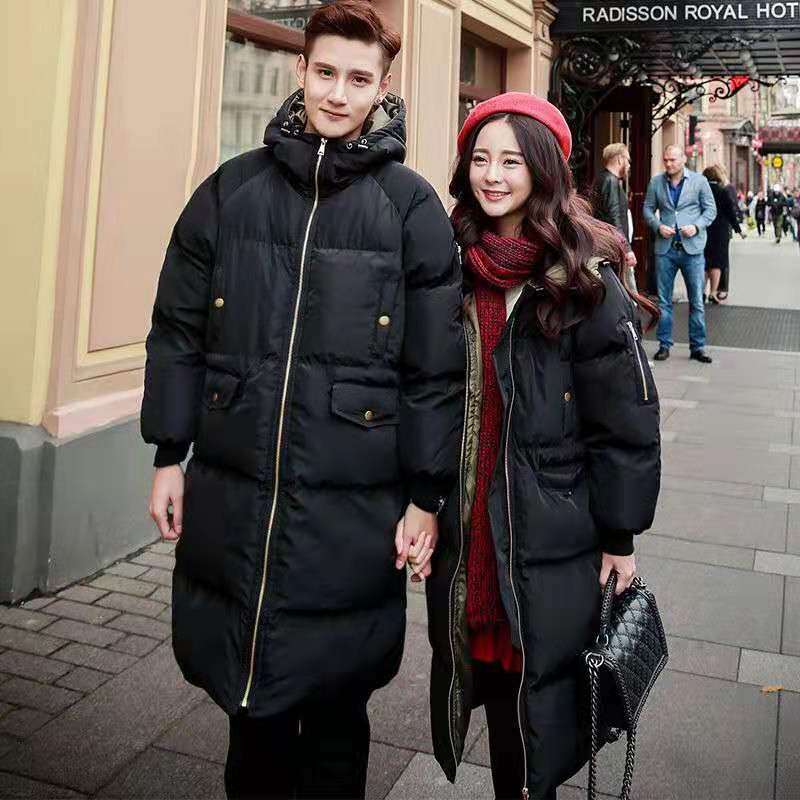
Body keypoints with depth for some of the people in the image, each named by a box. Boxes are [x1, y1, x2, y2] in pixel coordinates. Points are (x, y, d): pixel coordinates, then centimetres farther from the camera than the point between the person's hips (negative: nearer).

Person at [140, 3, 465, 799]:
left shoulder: (412, 207, -2)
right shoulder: (231, 188, 4)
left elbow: (435, 366, -3)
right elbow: (178, 329, 7)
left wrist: (426, 497, -4)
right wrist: (169, 454, 5)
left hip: (351, 502, -2)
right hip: (231, 489, 3)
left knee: (332, 697, 12)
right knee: (247, 684, 18)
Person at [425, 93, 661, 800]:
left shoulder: (585, 277, -9)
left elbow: (625, 416, -8)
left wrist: (619, 534, -7)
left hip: (551, 532, -4)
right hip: (463, 530, 4)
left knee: (539, 683, 7)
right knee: (476, 662, 15)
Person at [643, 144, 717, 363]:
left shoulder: (699, 181, 3)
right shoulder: (655, 182, 7)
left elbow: (710, 209, 4)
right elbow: (648, 209, 10)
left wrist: (697, 226, -12)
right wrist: (658, 226, -8)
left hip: (692, 248, -1)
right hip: (665, 248, 1)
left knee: (697, 301, 2)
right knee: (664, 301, 6)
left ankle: (697, 347, 10)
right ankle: (664, 345, 15)